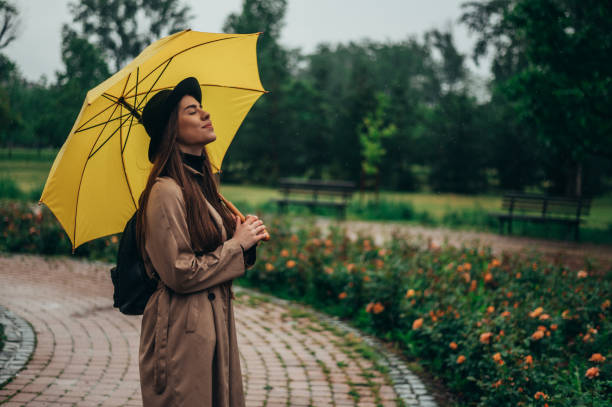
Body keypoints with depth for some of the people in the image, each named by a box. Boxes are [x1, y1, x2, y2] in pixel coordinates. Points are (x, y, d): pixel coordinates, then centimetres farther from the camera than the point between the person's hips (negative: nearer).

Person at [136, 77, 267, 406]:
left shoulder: (200, 183, 12)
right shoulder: (166, 192, -17)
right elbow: (181, 274, -19)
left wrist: (244, 237, 0)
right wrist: (238, 244, -10)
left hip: (214, 324, 9)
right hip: (182, 333, -9)